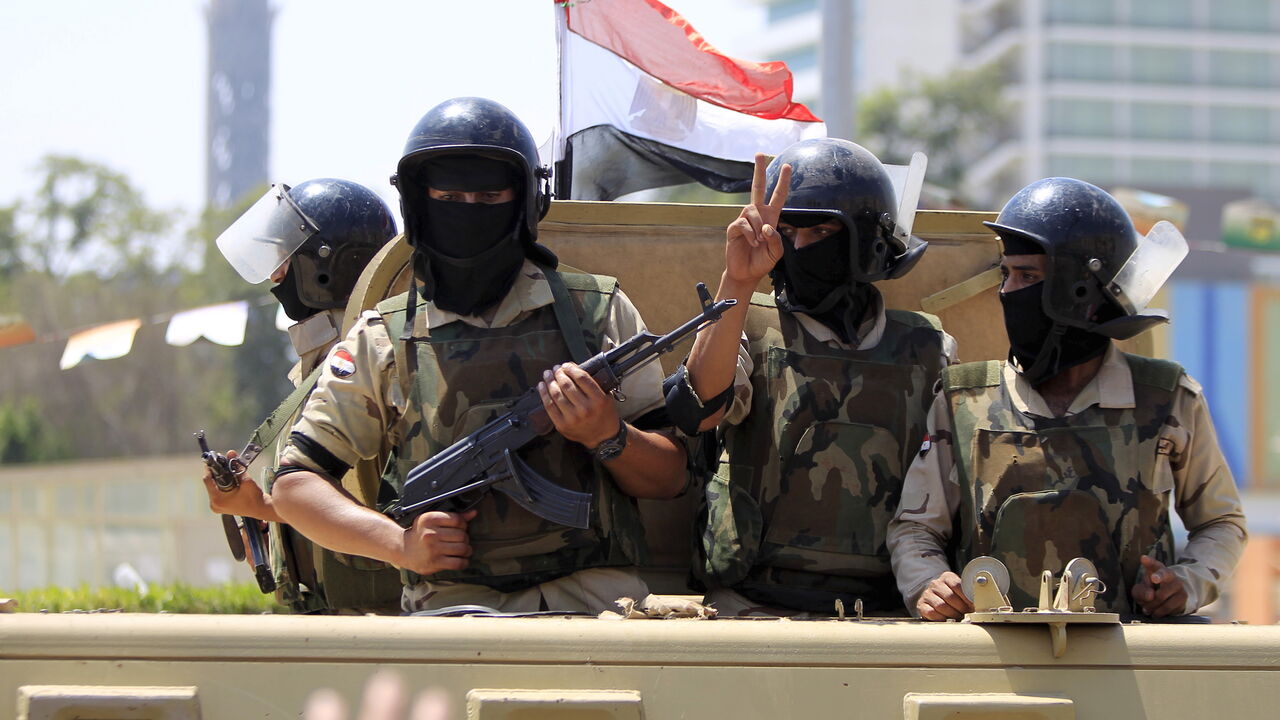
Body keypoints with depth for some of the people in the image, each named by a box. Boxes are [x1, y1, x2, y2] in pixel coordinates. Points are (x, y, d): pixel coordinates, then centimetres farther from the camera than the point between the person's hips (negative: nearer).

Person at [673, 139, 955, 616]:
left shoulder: (924, 350, 14)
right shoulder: (753, 329, 8)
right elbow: (700, 409, -13)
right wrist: (737, 283, -21)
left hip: (882, 608, 2)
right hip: (756, 601, -2)